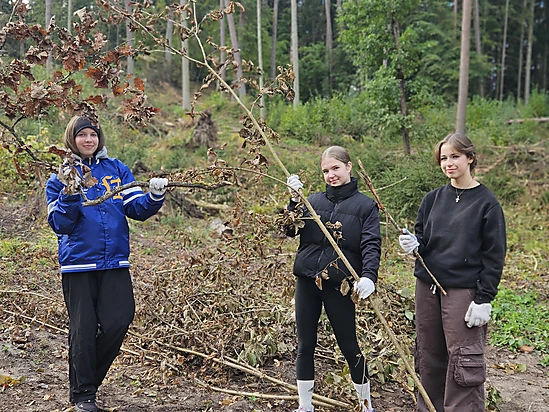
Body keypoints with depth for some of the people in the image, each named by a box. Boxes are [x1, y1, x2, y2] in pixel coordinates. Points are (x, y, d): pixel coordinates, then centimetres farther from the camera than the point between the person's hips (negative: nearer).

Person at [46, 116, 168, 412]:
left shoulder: (117, 169, 8)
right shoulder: (61, 177, 3)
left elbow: (137, 209, 2)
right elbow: (59, 224, -4)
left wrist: (155, 196, -16)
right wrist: (70, 195, -19)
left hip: (115, 261, 2)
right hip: (78, 262, -2)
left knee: (119, 320, -4)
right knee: (83, 328, 2)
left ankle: (90, 375, 22)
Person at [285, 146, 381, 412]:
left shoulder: (365, 206, 0)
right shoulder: (314, 201, 9)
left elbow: (371, 245, -9)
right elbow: (290, 230, 3)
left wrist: (369, 276, -25)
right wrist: (294, 200, -10)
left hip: (338, 285, -3)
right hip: (306, 280, 3)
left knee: (349, 347, 5)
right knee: (305, 345, 9)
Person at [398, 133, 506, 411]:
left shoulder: (486, 203, -5)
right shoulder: (433, 199, 9)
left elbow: (494, 256, -6)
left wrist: (483, 299, -12)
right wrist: (413, 244, -7)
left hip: (463, 291, -5)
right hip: (427, 287, 5)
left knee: (463, 362, -4)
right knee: (429, 357, 13)